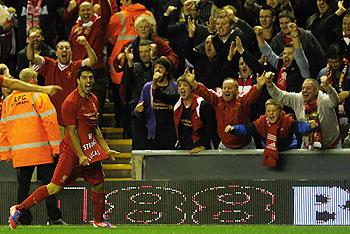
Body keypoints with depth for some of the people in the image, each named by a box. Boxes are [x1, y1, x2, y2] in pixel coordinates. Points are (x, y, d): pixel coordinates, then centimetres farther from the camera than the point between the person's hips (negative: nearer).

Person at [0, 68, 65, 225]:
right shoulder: (38, 96, -4)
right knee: (48, 183, 0)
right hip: (41, 151, -4)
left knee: (23, 186, 8)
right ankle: (54, 217, -4)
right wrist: (56, 146, -7)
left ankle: (24, 219, 5)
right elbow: (50, 122, -9)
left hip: (19, 153, 4)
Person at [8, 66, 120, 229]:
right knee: (55, 187, -12)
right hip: (72, 150, -8)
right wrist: (80, 155, -19)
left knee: (99, 184, 12)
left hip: (91, 150, 8)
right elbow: (72, 131, -15)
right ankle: (18, 209, -8)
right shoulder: (71, 102, -14)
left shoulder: (93, 99, 11)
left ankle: (99, 220, 28)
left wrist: (106, 149, 17)